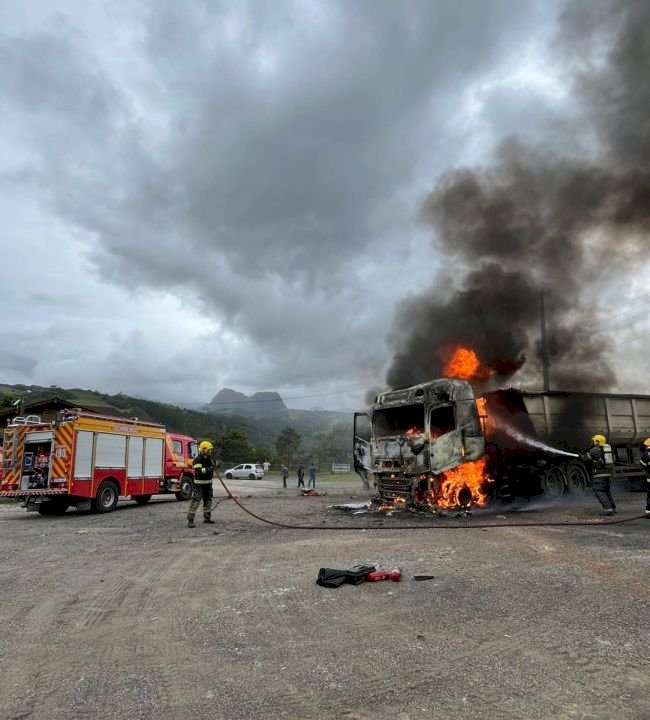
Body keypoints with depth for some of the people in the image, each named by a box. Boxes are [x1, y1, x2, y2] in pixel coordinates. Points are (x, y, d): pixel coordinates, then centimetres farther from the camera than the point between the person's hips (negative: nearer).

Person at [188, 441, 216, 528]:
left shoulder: (209, 458, 7)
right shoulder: (197, 459, -17)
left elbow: (214, 466, 21)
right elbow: (198, 471, -29)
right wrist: (208, 469, -37)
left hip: (208, 483, 8)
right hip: (199, 484, -8)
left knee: (208, 501, 16)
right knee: (195, 501, -11)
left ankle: (207, 518, 29)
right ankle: (190, 520, -9)